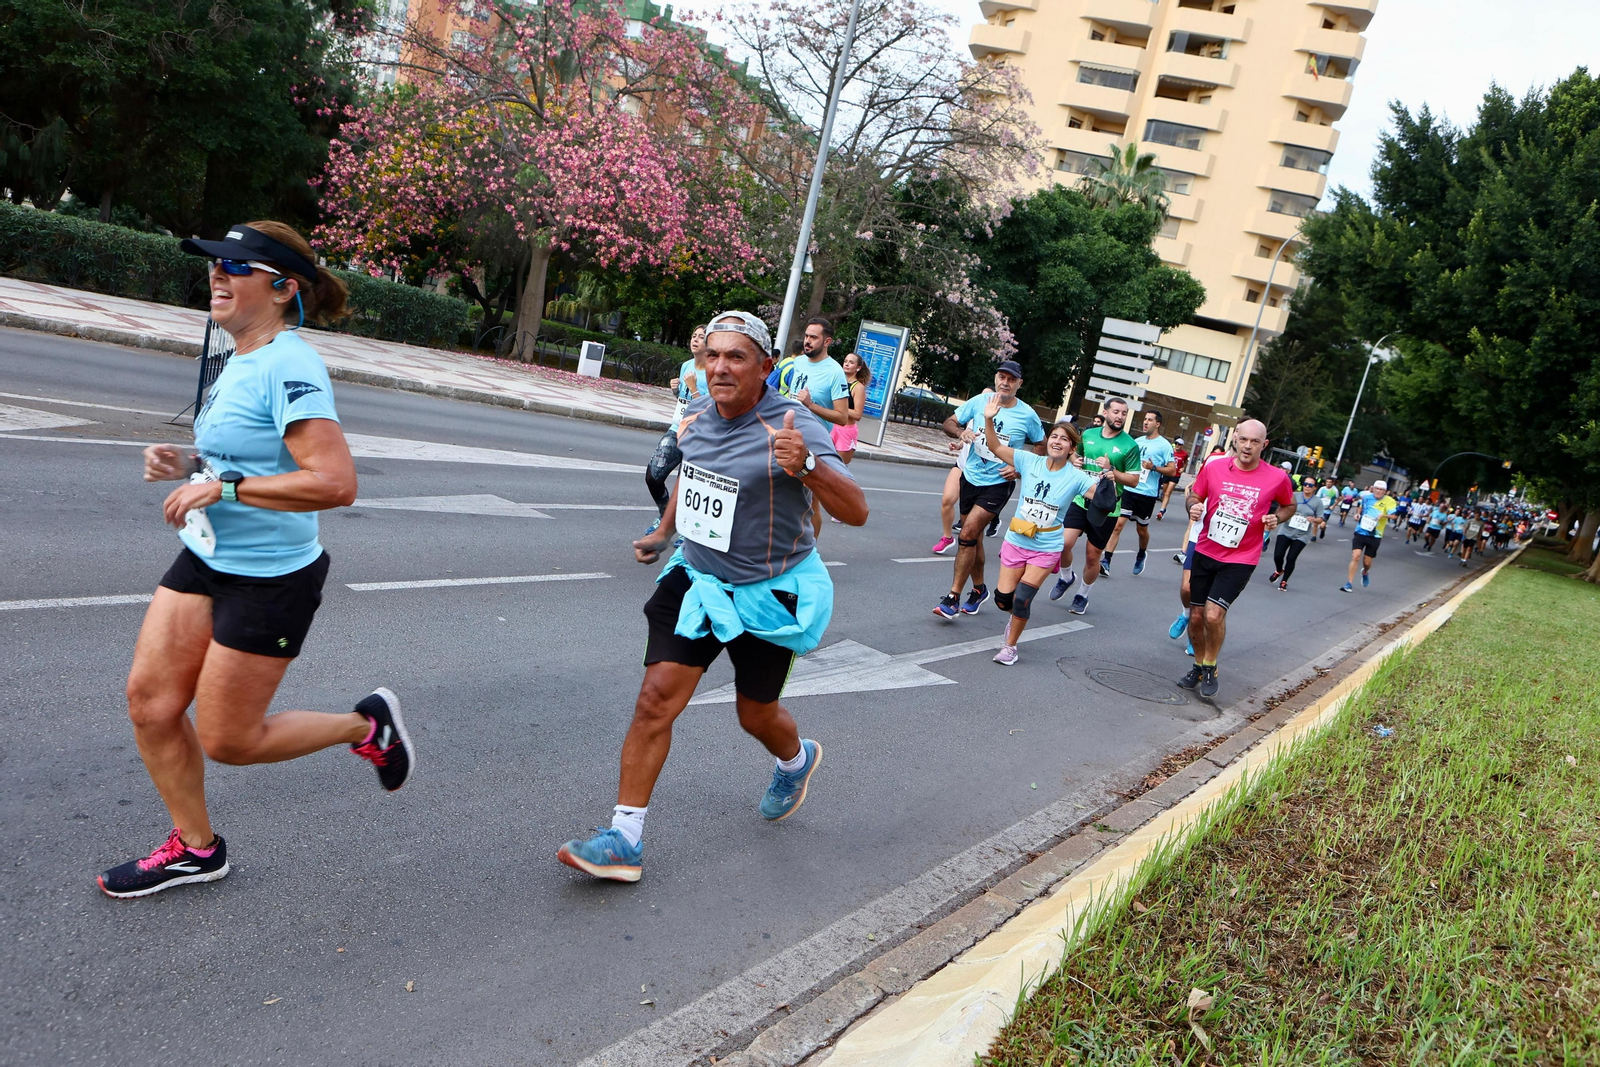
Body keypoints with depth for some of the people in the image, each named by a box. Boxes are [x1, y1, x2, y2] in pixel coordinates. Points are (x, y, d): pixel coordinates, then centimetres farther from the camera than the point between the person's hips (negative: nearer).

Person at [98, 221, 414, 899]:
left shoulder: (288, 366, -22)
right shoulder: (242, 360, 8)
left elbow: (336, 482, -32)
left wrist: (221, 487, -26)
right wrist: (187, 463, 5)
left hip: (270, 579, -9)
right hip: (206, 558, 9)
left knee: (228, 741, 3)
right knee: (150, 699, 9)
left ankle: (367, 727, 23)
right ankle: (195, 848, 28)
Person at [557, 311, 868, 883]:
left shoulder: (791, 428, -22)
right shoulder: (697, 415, -3)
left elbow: (856, 512, -29)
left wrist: (806, 466, -46)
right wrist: (664, 532, 28)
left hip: (768, 594, -4)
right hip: (697, 577, 5)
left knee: (756, 715, 13)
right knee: (656, 698, -7)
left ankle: (797, 759, 50)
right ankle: (624, 840, 2)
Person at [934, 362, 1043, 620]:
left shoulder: (1028, 415, -8)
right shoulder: (979, 401, -3)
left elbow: (1042, 446, 6)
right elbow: (949, 423, 4)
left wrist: (1020, 467, -8)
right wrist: (960, 432, -19)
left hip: (998, 484, -4)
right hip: (970, 477, 4)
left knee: (967, 534, -17)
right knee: (973, 538, 15)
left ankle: (953, 597, -11)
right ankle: (979, 589, 35)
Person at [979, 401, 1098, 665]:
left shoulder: (1076, 477, -9)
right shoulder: (1030, 462, -5)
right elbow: (996, 448, -5)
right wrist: (988, 420, -20)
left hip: (1046, 549, -2)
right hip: (1015, 541, 2)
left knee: (1022, 599, -9)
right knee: (1003, 599, 3)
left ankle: (1010, 646, 15)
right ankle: (1019, 615, 40)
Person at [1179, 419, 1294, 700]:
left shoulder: (1277, 478, -7)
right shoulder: (1214, 468, -5)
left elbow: (1289, 505, 12)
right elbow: (1194, 495, 10)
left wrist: (1276, 517, -9)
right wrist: (1193, 506, -12)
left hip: (1240, 560, -3)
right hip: (1205, 552, 3)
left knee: (1213, 614, -17)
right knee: (1196, 616, 8)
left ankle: (1210, 669, 8)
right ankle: (1198, 666, 32)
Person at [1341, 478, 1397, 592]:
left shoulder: (1389, 501, -7)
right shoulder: (1366, 497, 3)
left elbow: (1393, 515, -20)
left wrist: (1383, 515, -40)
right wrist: (1357, 514, 6)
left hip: (1375, 536, -1)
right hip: (1360, 532, 1)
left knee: (1367, 561, 8)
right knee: (1356, 556, -14)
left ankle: (1365, 573, 45)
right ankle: (1349, 583, -8)